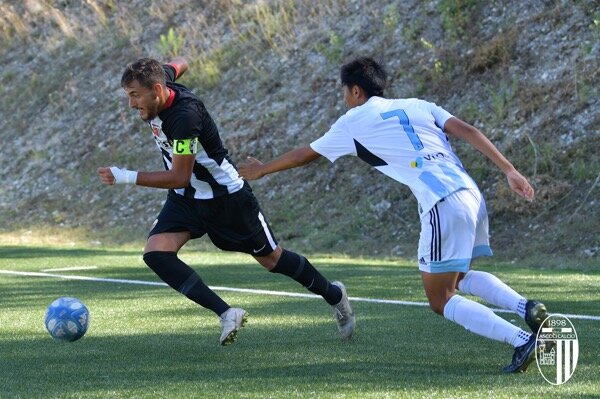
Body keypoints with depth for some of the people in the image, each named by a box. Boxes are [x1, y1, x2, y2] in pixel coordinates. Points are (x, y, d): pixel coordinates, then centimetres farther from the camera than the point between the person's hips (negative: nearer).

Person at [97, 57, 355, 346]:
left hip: (225, 197, -7)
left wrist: (127, 178, -36)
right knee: (155, 253, -17)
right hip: (185, 200, 7)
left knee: (271, 258, 8)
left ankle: (333, 295, 36)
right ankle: (227, 315, -14)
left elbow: (180, 177, -32)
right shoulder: (160, 79, -12)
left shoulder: (185, 116, -35)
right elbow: (179, 64, 12)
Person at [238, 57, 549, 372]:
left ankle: (522, 341, -16)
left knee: (440, 301, 2)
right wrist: (509, 170, 7)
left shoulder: (353, 122, 12)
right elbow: (467, 131, 10)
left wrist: (261, 170, 42)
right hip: (472, 195, 6)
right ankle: (527, 308, 2)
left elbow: (305, 154, 26)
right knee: (461, 275, 27)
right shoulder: (418, 106, 23)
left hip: (442, 205, -6)